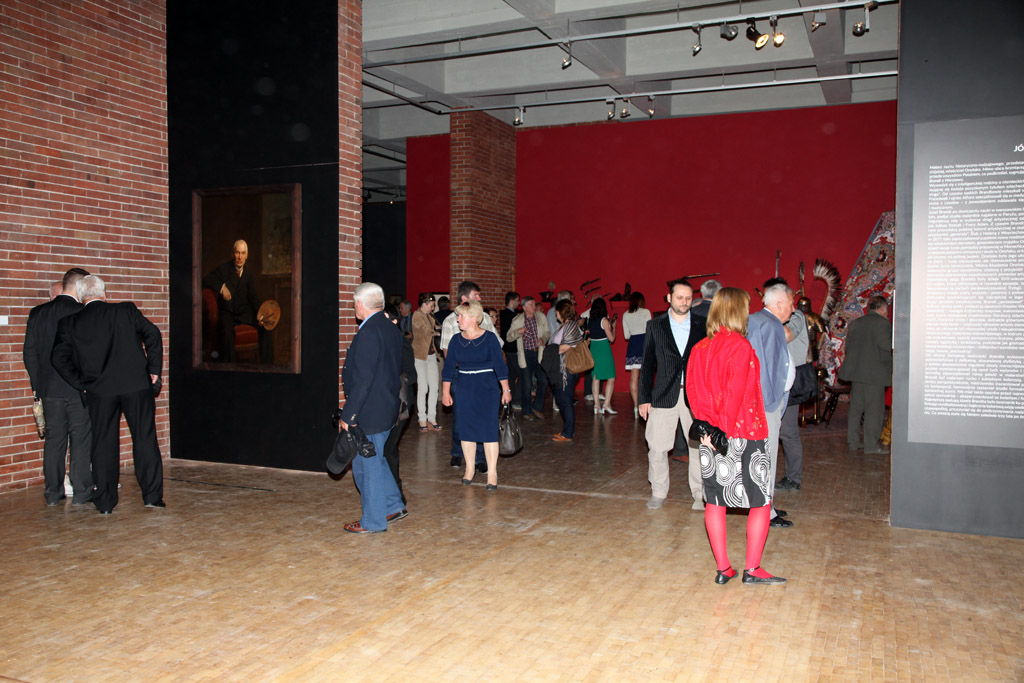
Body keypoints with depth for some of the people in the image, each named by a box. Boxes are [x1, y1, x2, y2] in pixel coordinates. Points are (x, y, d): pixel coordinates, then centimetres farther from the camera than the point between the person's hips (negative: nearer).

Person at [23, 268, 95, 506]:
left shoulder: (38, 313, 4)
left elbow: (29, 353, 6)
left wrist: (37, 384, 13)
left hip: (49, 388, 4)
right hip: (80, 388, -4)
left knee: (54, 439, 11)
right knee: (81, 440, 3)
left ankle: (53, 492, 17)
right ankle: (81, 493, 6)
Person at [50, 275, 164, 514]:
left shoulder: (70, 323, 2)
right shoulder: (126, 310, -1)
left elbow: (58, 357, 0)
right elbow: (152, 334, -5)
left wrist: (80, 383, 7)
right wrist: (154, 370, 1)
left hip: (99, 391, 1)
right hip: (137, 386, -1)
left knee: (103, 445, 9)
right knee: (145, 439, 7)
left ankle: (104, 502, 14)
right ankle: (152, 495, 9)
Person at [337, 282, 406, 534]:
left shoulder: (368, 333, -20)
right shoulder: (391, 329, 9)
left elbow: (362, 379, -23)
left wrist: (348, 415, -17)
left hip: (371, 412, -9)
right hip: (388, 408, 9)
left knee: (369, 463, 3)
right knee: (375, 460, 21)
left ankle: (373, 521, 14)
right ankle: (394, 506, 29)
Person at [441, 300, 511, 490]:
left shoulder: (489, 339, -6)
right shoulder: (456, 340, 4)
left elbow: (500, 365, -3)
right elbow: (449, 367, 6)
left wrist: (506, 390, -3)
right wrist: (445, 392, 3)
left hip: (487, 389, -4)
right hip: (464, 389, 4)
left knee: (489, 429, -4)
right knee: (466, 429, 7)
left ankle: (492, 473, 2)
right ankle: (469, 469, 21)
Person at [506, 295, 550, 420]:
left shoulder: (541, 318, 6)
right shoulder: (517, 321, -2)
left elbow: (547, 333, 16)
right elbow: (508, 337, -2)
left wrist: (543, 339, -7)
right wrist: (517, 332, -22)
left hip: (539, 354, 3)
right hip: (525, 355, -3)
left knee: (544, 381, -1)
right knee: (526, 385, 2)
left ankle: (537, 407, 19)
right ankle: (527, 411, 18)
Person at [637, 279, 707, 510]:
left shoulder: (702, 326, 6)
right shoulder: (655, 326, 6)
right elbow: (647, 364, 6)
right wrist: (644, 397, 2)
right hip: (664, 395, 0)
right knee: (657, 448, 3)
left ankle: (700, 494, 18)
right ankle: (659, 492, 20)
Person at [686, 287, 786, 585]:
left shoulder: (699, 348, 5)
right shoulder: (740, 347, -14)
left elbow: (693, 390, 2)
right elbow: (736, 394, -18)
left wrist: (708, 426, -1)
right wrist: (725, 430, -10)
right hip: (744, 436, -6)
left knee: (715, 501, 10)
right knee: (761, 502, 7)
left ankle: (722, 568, 16)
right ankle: (752, 569, 10)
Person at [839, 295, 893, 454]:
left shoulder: (854, 323, 11)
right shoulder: (882, 323, -10)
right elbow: (888, 346, -16)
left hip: (855, 370, 7)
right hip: (875, 373, -7)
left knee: (856, 407, 13)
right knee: (874, 409, 0)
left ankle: (853, 441, 19)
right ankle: (871, 444, 4)